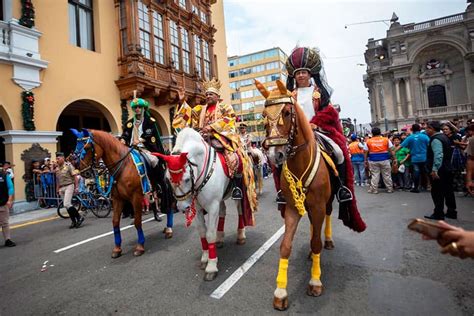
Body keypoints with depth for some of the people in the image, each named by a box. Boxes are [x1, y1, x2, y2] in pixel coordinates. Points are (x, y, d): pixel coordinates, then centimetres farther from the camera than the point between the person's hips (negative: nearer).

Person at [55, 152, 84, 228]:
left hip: (69, 186, -7)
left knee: (66, 204, -16)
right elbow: (57, 180, 18)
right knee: (68, 205, 8)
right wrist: (57, 189, 15)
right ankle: (74, 221, 16)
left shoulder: (68, 165, -8)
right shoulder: (57, 168, 11)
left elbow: (75, 177, -10)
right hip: (61, 188, 7)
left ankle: (79, 217, -3)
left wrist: (76, 187, -14)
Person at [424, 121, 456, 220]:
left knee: (437, 193, -1)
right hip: (447, 169, 10)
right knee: (448, 191, 15)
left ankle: (438, 214, 6)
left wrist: (434, 169, -31)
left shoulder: (435, 139, -18)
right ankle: (452, 212, 24)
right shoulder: (443, 136, 13)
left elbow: (438, 155, -29)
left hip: (438, 171, -10)